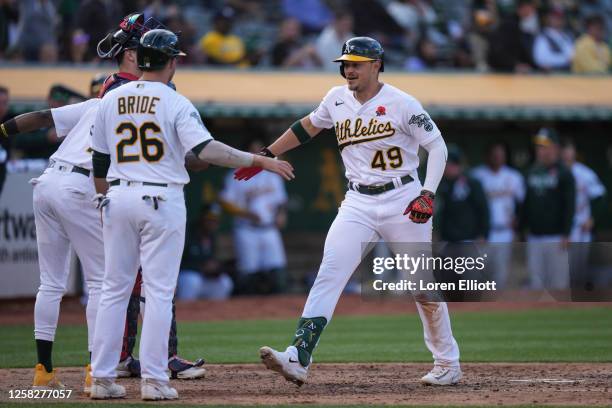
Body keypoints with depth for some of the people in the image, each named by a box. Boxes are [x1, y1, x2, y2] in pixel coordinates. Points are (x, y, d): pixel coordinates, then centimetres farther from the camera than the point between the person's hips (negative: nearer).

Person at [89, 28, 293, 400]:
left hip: (119, 198, 4)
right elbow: (205, 149, -20)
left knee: (115, 289, 9)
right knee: (159, 291, 0)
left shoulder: (111, 101, 7)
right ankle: (154, 380, -3)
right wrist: (260, 161, -16)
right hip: (161, 200, -4)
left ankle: (102, 378, 8)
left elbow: (99, 164, 11)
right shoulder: (175, 103, -7)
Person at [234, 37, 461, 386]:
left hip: (402, 201, -4)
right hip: (358, 205, 4)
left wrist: (428, 194, -20)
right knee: (329, 274, -14)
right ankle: (298, 359, -25)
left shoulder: (402, 104, -10)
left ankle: (448, 364, 21)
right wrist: (266, 156, 24)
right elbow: (308, 126, 23)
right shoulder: (337, 99, 5)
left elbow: (437, 146, -8)